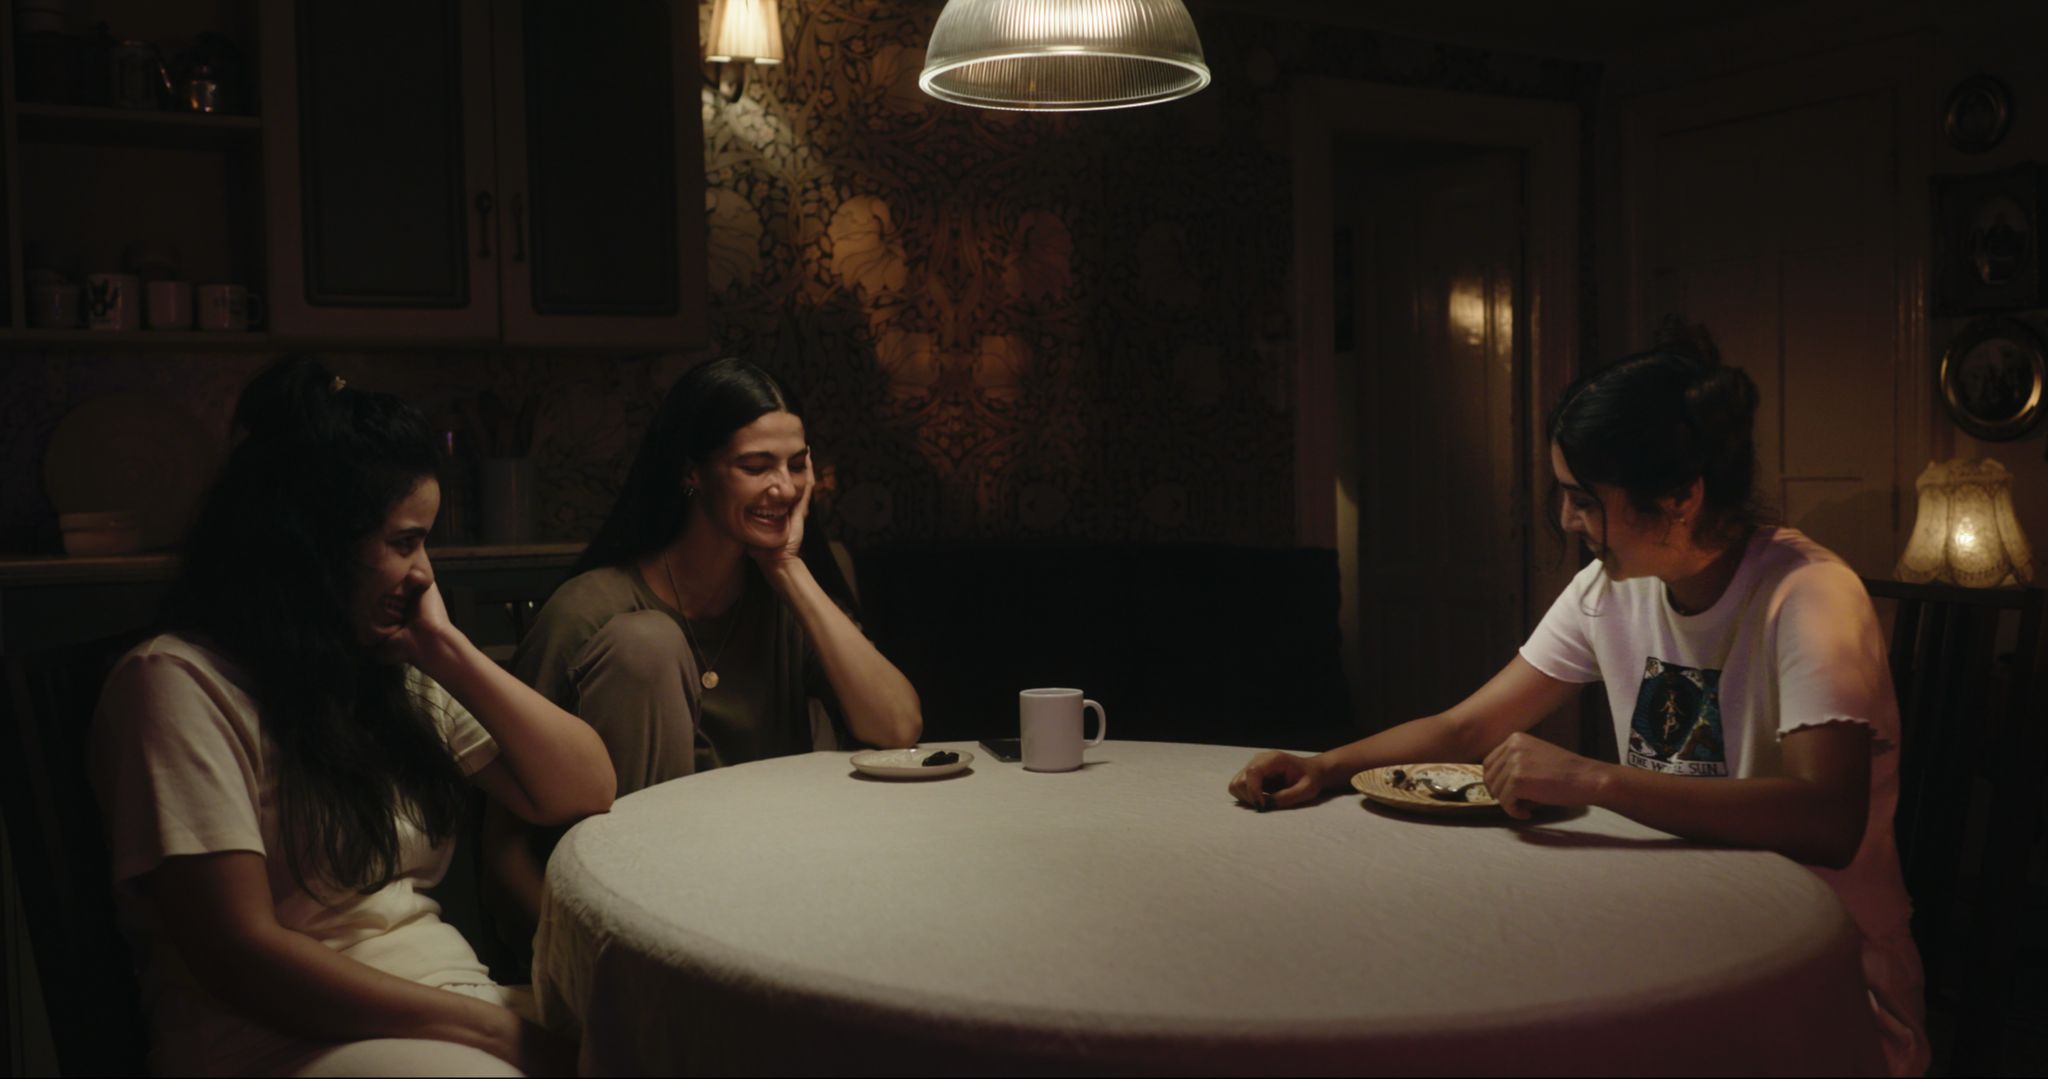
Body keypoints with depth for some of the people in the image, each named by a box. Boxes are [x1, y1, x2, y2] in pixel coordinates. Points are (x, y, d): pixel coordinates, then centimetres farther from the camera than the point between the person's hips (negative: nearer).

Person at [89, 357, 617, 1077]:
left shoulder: (399, 674, 13)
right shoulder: (179, 684, -8)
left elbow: (584, 792, 8)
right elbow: (240, 955, -15)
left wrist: (448, 651, -1)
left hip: (442, 1001, 7)